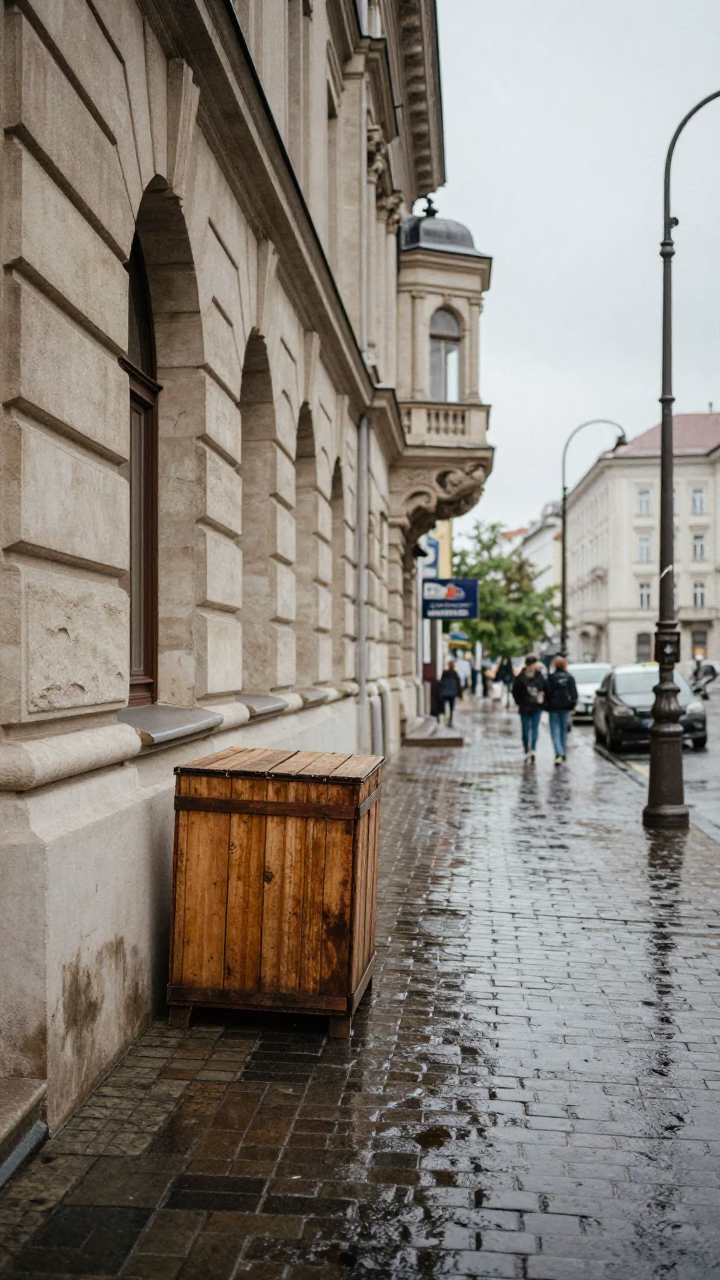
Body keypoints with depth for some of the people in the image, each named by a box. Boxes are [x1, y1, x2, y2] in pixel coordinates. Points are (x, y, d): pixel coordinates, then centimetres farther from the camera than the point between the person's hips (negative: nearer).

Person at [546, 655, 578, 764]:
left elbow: (548, 692, -10)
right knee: (564, 730, 17)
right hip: (565, 708, 3)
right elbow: (574, 693, 0)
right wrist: (573, 705, 8)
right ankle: (563, 753, 24)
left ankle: (559, 754, -19)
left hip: (554, 708, -3)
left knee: (555, 732, -2)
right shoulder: (569, 677, -1)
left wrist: (546, 706, -1)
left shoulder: (551, 677, -10)